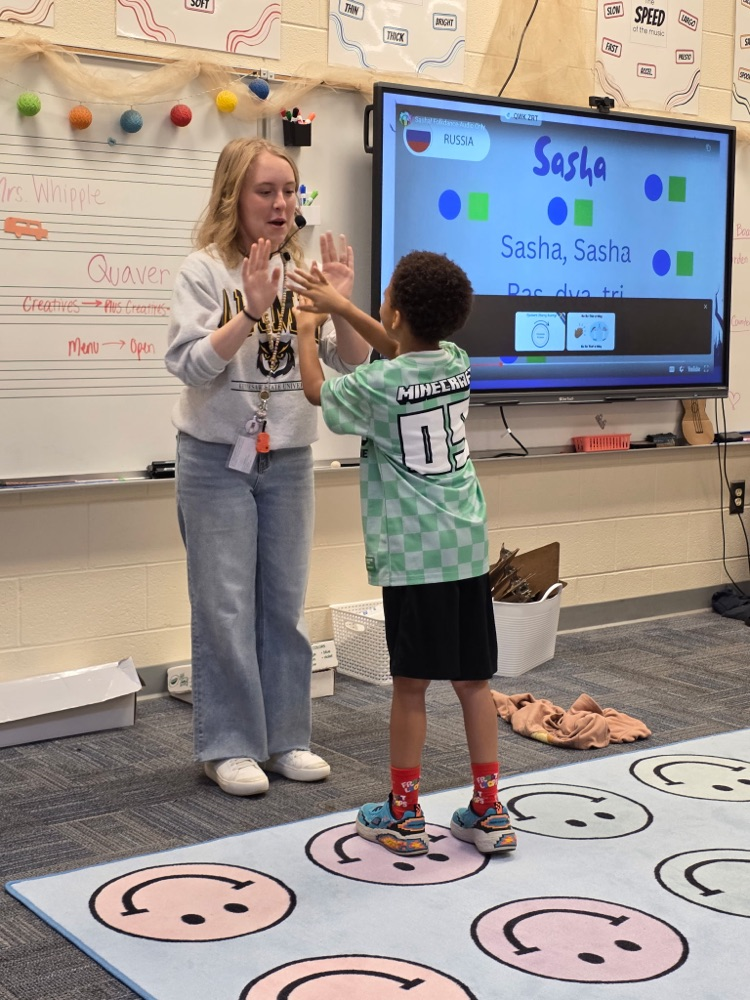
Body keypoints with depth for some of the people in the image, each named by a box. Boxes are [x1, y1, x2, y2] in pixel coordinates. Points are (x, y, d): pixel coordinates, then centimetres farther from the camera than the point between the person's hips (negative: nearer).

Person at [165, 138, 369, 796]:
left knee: (286, 604, 10)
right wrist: (250, 311, -27)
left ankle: (285, 738, 20)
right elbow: (189, 365, -16)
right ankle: (229, 746, 10)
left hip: (289, 460, 4)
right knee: (226, 607, -1)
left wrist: (341, 304, -18)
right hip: (218, 460, -4)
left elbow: (352, 364, -1)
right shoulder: (206, 270, -7)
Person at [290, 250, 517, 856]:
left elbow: (317, 390, 8)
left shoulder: (380, 387, -12)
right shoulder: (457, 363, 5)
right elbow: (401, 350, 26)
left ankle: (404, 815, 16)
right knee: (473, 681, 10)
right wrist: (341, 307, 30)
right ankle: (488, 812, 17)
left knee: (411, 685, 4)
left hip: (412, 555, -6)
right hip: (469, 548, 6)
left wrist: (307, 329, 24)